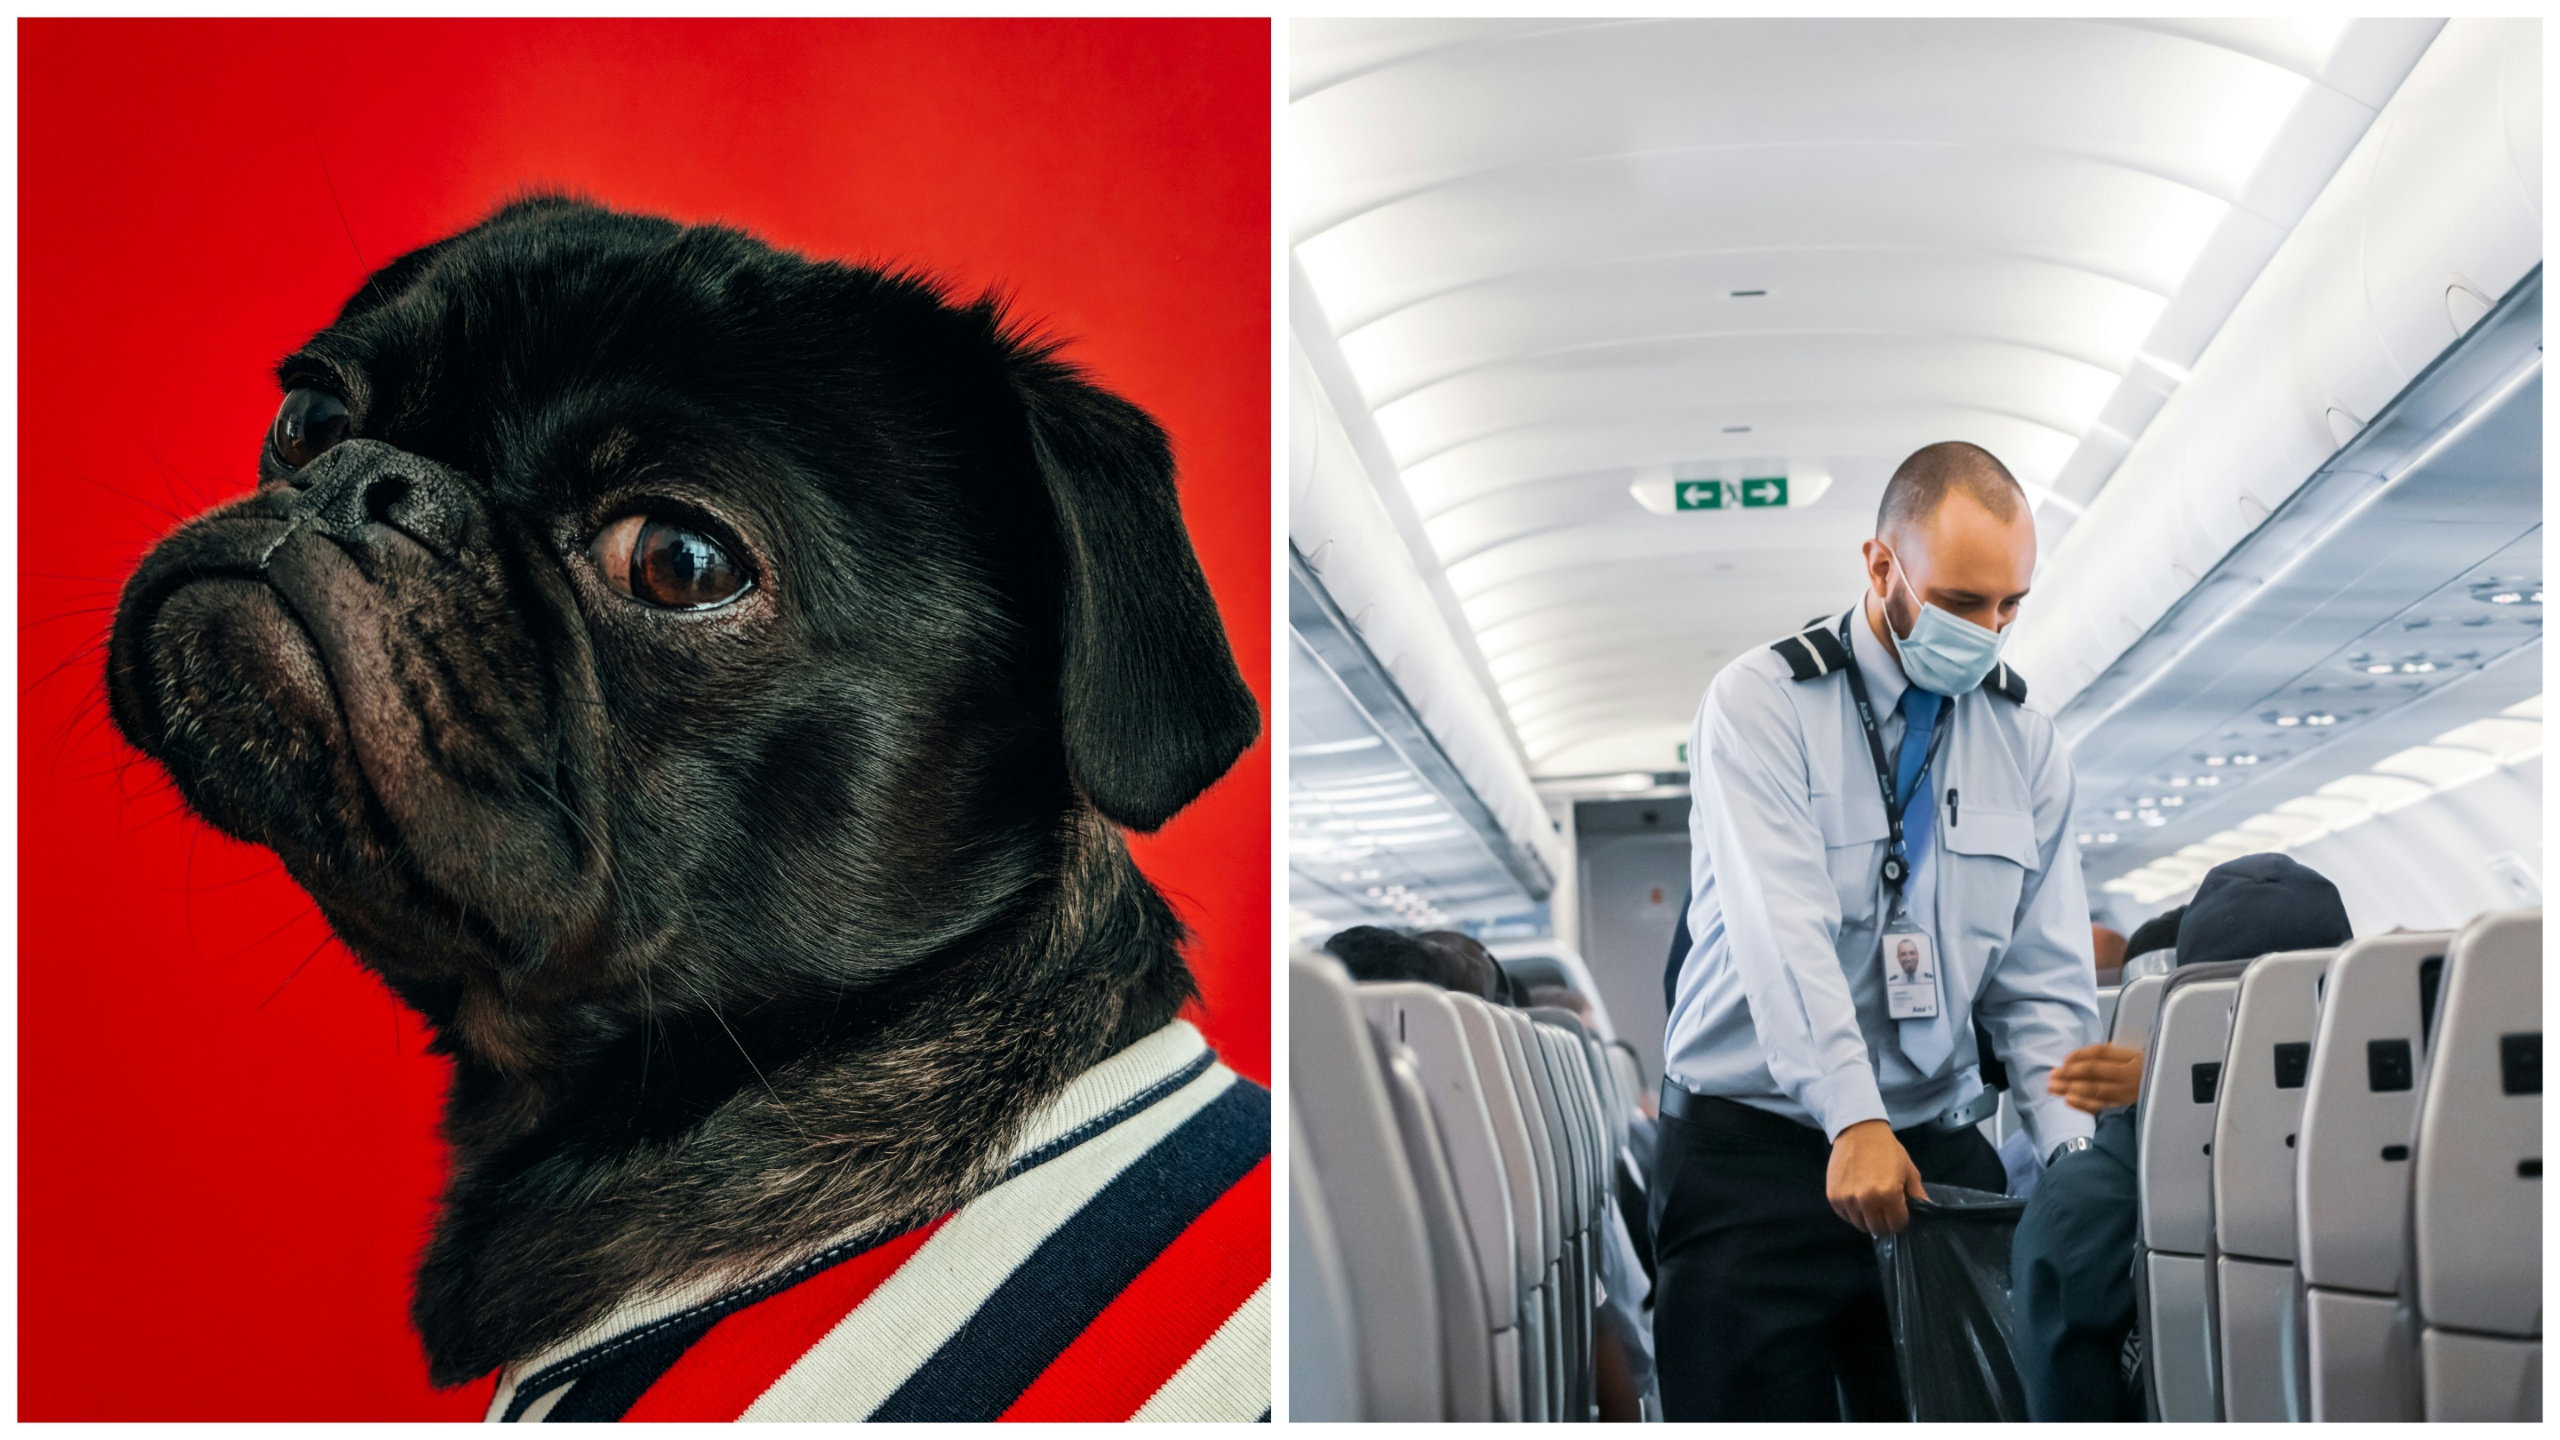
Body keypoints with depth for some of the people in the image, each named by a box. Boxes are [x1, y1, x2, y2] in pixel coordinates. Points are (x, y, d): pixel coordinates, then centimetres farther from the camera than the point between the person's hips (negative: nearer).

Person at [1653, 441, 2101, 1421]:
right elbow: (1784, 931, -20)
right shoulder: (1760, 706, -7)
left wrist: (2075, 1161, -9)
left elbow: (2046, 982, 6)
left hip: (1938, 1147, 4)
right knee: (1757, 1410, -5)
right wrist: (1854, 1124, -31)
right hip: (1753, 1149, -4)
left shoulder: (2026, 742, 8)